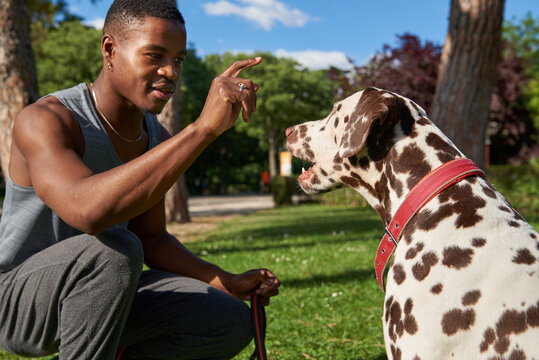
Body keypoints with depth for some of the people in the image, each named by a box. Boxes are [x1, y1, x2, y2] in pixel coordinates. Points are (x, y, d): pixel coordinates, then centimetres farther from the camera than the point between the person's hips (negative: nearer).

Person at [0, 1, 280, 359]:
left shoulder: (157, 138, -2)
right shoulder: (44, 120, -26)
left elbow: (152, 240, 6)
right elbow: (88, 211, -47)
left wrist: (228, 283, -9)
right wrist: (205, 127, -50)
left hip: (93, 297, 7)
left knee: (232, 322, -6)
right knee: (115, 249, -38)